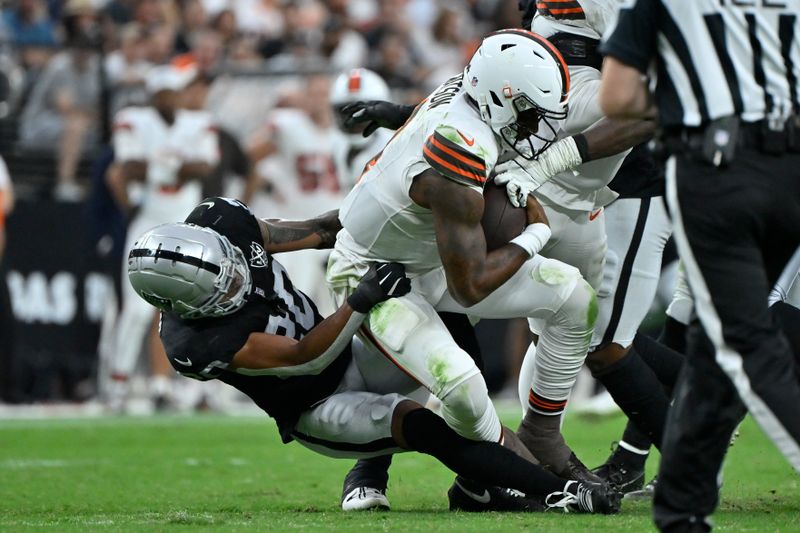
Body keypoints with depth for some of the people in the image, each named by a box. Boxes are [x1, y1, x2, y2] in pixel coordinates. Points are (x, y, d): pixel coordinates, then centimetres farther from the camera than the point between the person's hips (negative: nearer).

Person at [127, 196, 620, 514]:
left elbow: (316, 234, -2)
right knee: (423, 424, -29)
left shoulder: (219, 223, -18)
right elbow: (304, 359, -30)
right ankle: (553, 490, -28)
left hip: (351, 358, 8)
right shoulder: (196, 344, -32)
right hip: (319, 410, -8)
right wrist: (360, 303, -40)